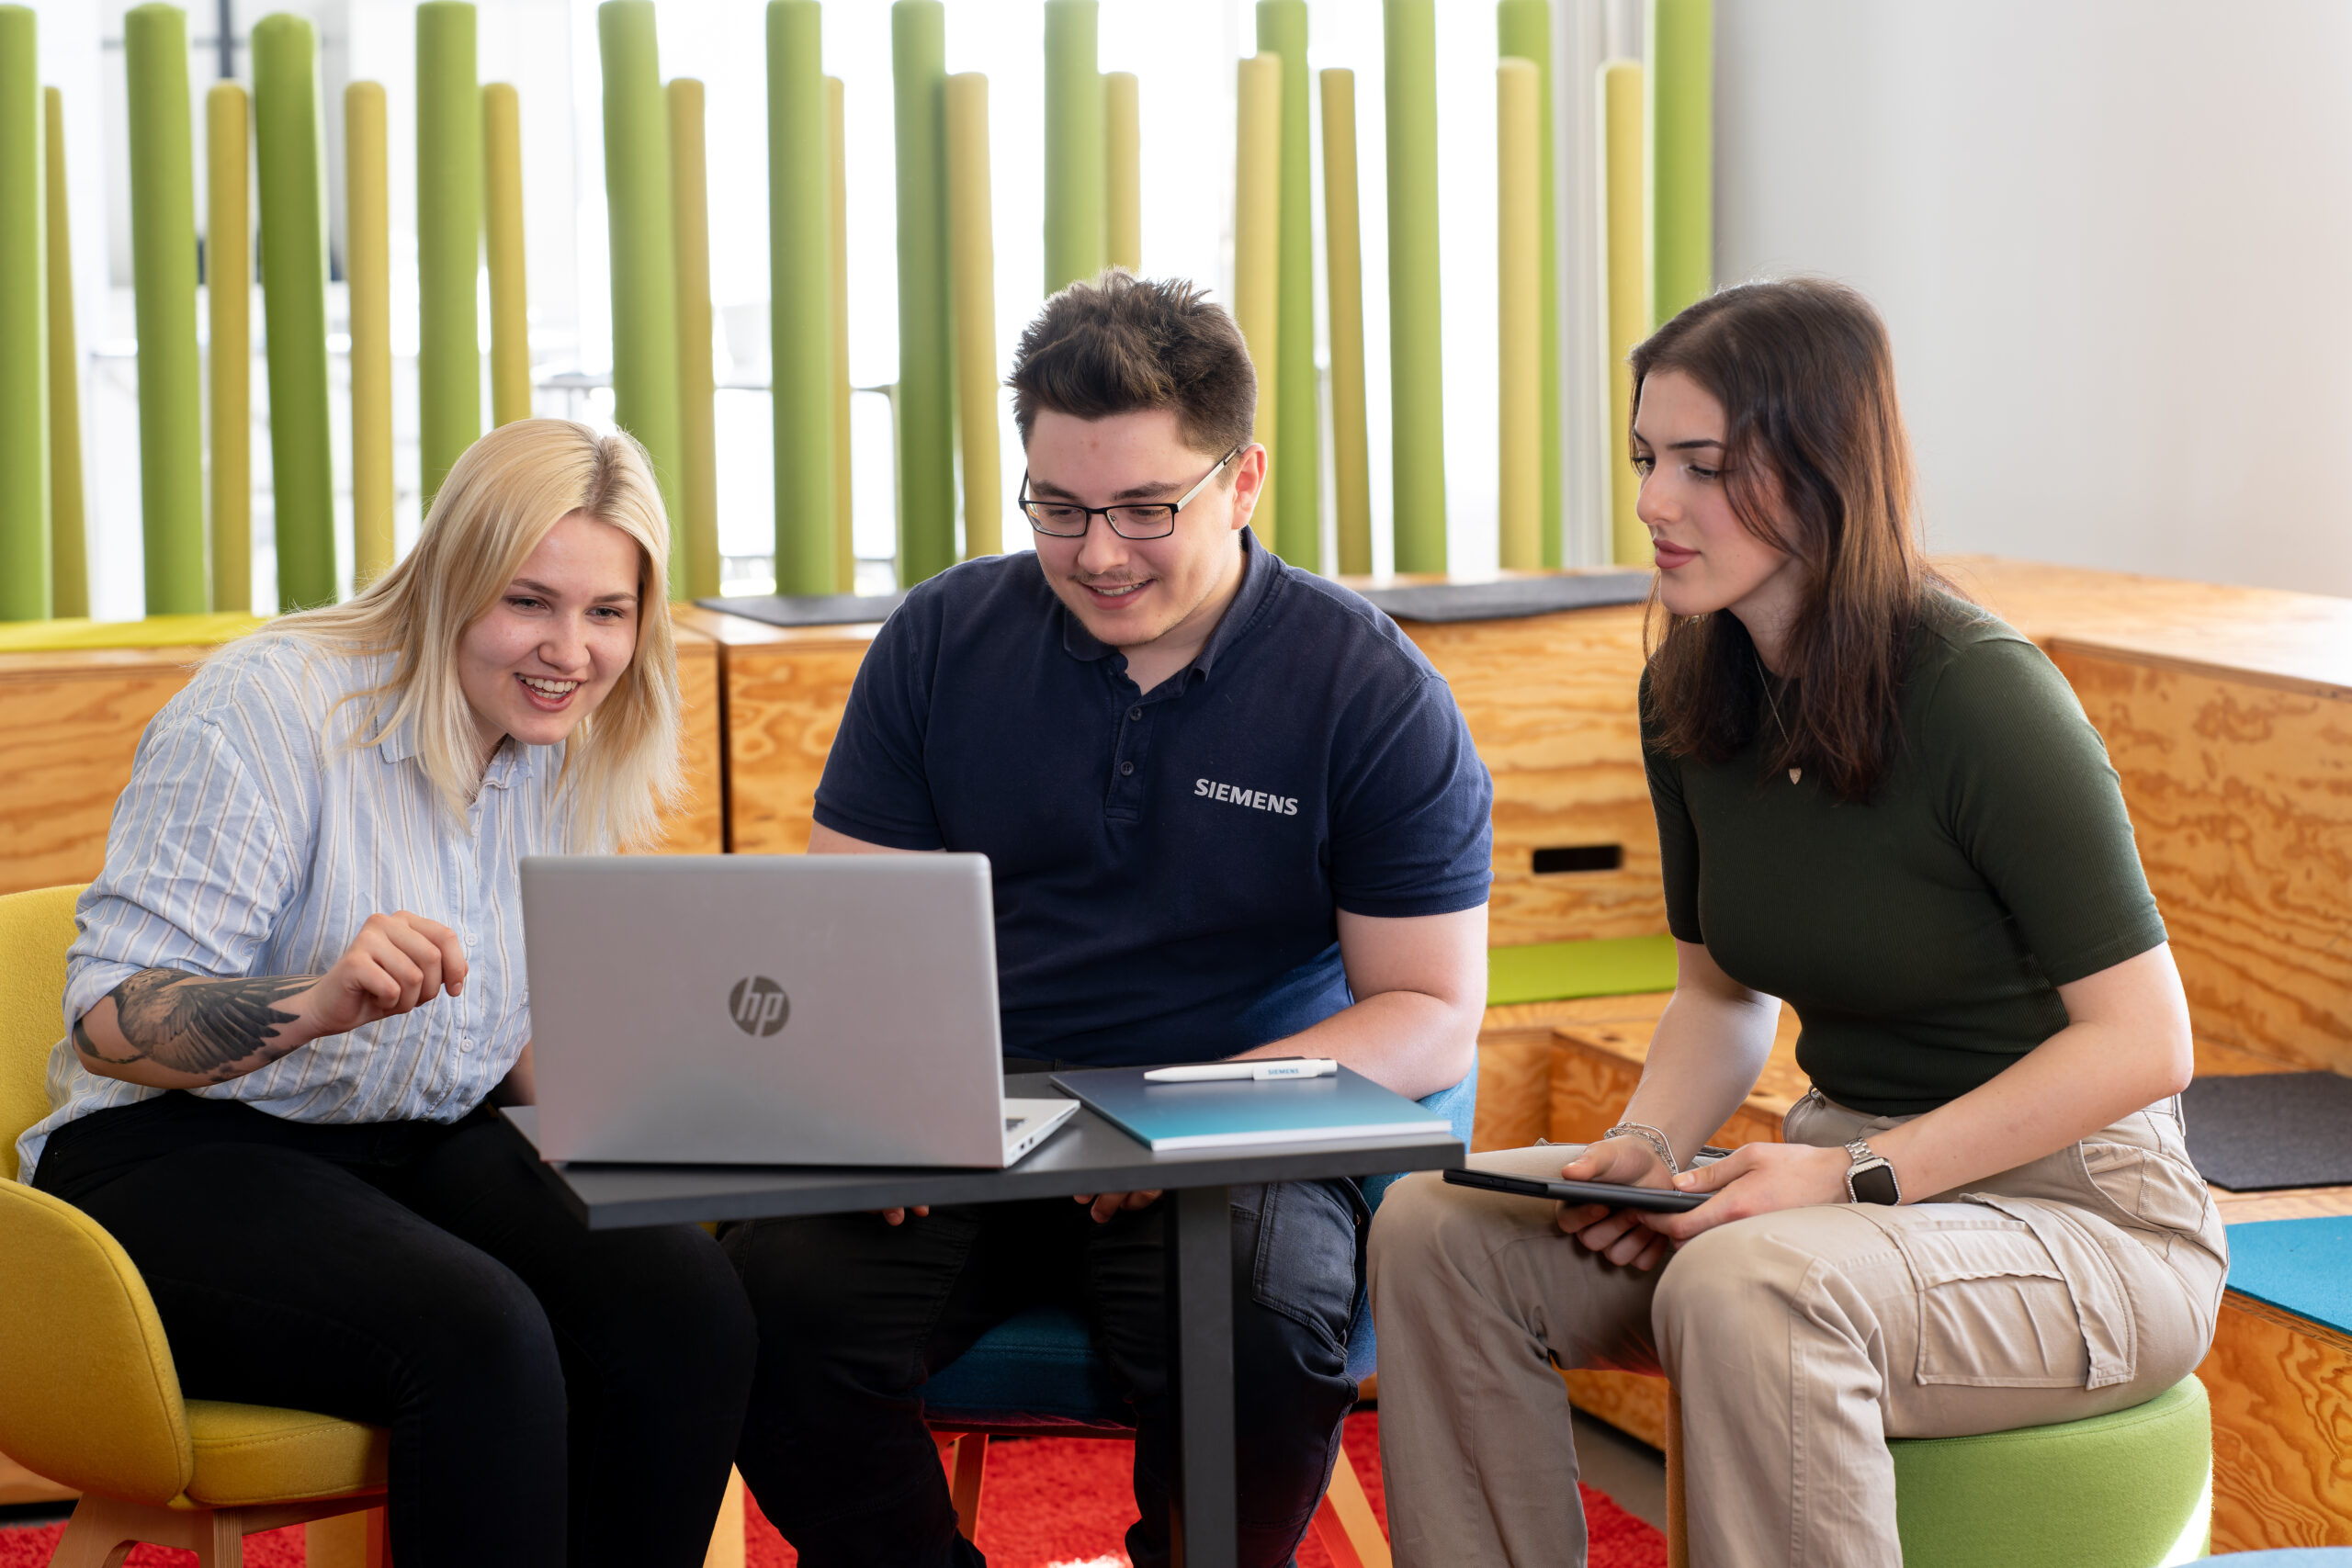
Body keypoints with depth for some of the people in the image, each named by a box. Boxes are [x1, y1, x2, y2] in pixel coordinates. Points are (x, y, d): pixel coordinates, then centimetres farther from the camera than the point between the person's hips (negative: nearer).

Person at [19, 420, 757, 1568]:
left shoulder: (574, 752, 6)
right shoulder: (272, 709, -15)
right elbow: (110, 1021, -19)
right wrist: (324, 999, -38)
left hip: (432, 1147, 6)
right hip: (181, 1163, -6)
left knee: (690, 1308, -22)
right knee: (481, 1339, -34)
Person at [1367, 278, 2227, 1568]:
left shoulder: (1979, 694, -20)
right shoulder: (1688, 699, 3)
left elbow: (2142, 1040, -19)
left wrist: (1859, 1176, -23)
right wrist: (1646, 1149, -6)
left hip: (2073, 1208, -7)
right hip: (1858, 1182, 7)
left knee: (1744, 1291, -37)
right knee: (1436, 1229, -12)